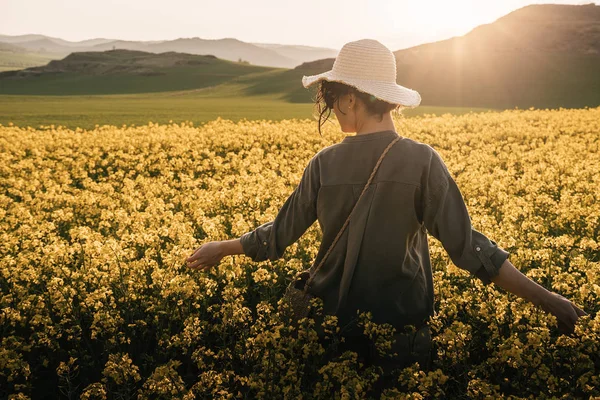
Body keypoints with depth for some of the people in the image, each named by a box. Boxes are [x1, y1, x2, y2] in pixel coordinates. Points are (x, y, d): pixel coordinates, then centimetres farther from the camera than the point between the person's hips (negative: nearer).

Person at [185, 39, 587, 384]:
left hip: (336, 324, 1)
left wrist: (221, 248, 15)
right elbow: (467, 246, -18)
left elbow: (279, 236, -2)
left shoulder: (325, 163, -10)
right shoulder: (422, 160, -15)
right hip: (403, 330, -1)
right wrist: (548, 299, -12)